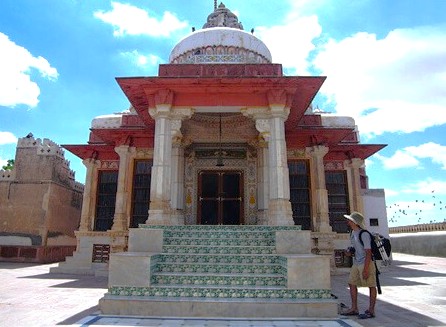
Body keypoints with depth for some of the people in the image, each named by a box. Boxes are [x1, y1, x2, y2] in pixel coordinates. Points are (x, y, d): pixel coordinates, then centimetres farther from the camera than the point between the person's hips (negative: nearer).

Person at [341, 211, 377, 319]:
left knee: (371, 286, 3)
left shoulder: (364, 234, -19)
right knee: (352, 283, 10)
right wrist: (350, 252, 3)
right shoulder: (353, 233, 9)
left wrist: (365, 269, -22)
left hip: (366, 263, -10)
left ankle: (371, 310, 11)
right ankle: (354, 309, 20)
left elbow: (368, 252, -21)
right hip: (356, 263, 10)